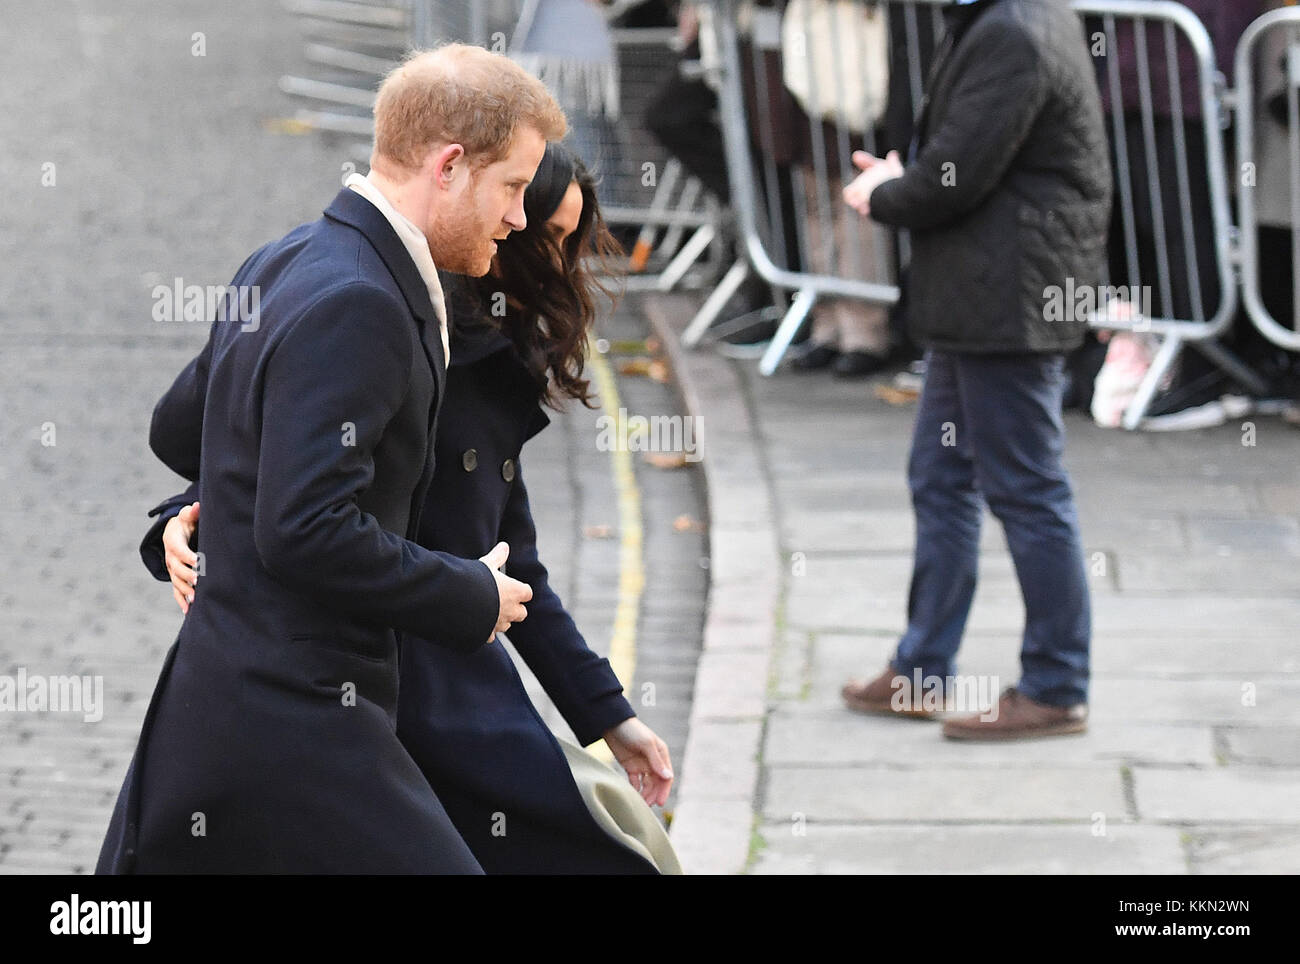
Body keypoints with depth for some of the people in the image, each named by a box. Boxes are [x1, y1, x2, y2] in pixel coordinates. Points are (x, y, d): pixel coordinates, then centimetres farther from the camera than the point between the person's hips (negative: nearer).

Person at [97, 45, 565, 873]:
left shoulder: (285, 266, 13)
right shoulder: (352, 306, -18)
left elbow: (175, 430, 26)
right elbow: (305, 533, -24)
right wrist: (473, 600, -13)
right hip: (294, 729, -10)